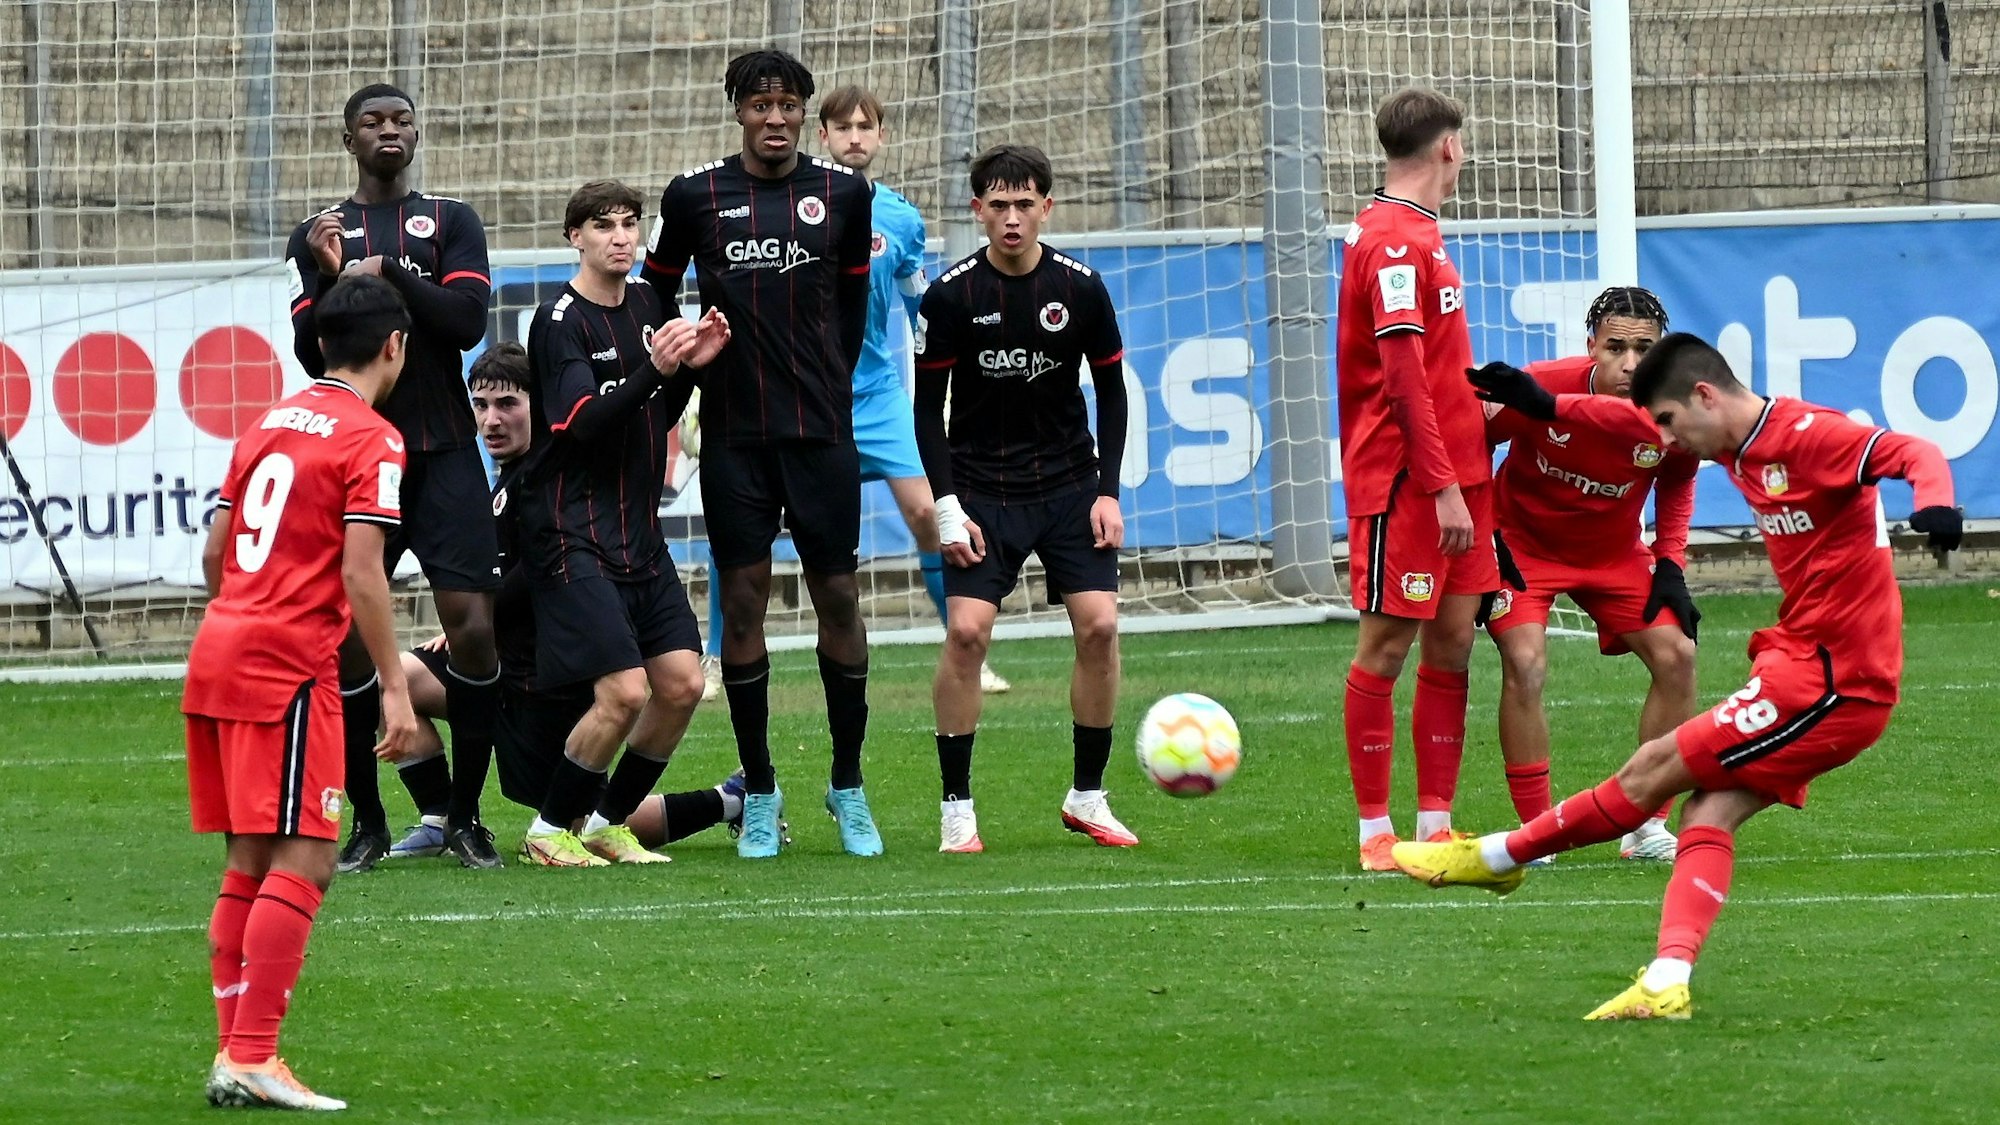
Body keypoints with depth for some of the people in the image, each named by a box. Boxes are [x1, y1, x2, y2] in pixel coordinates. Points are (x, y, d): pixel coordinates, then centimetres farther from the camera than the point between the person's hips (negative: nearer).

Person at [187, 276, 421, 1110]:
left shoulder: (270, 423, 17)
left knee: (248, 864, 12)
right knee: (302, 863, -8)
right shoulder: (371, 441, -6)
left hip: (217, 656, 8)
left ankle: (234, 1053, 11)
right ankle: (253, 1060, -15)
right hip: (289, 666, -8)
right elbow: (360, 575, -14)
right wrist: (394, 688, -11)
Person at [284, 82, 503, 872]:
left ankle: (463, 813, 1)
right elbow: (310, 354, 1)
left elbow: (466, 322, -5)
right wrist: (331, 277, -15)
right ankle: (368, 822, 5)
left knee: (473, 626, -11)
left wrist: (387, 273, -10)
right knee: (344, 639, -5)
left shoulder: (450, 223, 9)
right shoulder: (319, 236, 10)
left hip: (442, 456, -1)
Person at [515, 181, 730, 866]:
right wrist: (654, 368, -34)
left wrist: (692, 363, 1)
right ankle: (549, 832, 1)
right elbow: (584, 421, -23)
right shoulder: (560, 321, -11)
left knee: (682, 684, 2)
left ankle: (608, 823, 17)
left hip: (638, 531, 8)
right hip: (573, 533, -8)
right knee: (624, 692, -15)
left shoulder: (649, 304, 12)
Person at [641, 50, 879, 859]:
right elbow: (656, 292, 13)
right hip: (733, 436, -1)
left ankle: (848, 788, 13)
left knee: (838, 598, 0)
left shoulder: (841, 194, 3)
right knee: (742, 602, 0)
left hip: (822, 429, 1)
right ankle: (759, 794, 9)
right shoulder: (695, 195, 0)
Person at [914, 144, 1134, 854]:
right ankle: (956, 809, -6)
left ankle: (1086, 798, 6)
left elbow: (1111, 391, 7)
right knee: (966, 630, -16)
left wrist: (1108, 491, -2)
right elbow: (929, 407, -2)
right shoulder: (951, 296, -8)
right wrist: (949, 508, -9)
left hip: (1069, 485, 2)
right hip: (981, 490, -2)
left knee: (1099, 626, -10)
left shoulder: (1081, 289, -4)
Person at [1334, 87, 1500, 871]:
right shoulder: (1392, 242, -14)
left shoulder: (1416, 235, 17)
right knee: (1388, 644, -3)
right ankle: (1376, 830, 2)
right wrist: (1443, 487, -20)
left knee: (1452, 642, 7)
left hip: (1452, 472, 9)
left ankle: (1436, 826, 10)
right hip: (1406, 480, -9)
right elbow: (1403, 379, -18)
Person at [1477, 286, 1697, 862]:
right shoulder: (1538, 388, -31)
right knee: (1524, 664, -23)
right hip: (1523, 543, -4)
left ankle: (1647, 826, 4)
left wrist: (1670, 561, -7)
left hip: (1613, 550, 4)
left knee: (1676, 656, -8)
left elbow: (1677, 482, 3)